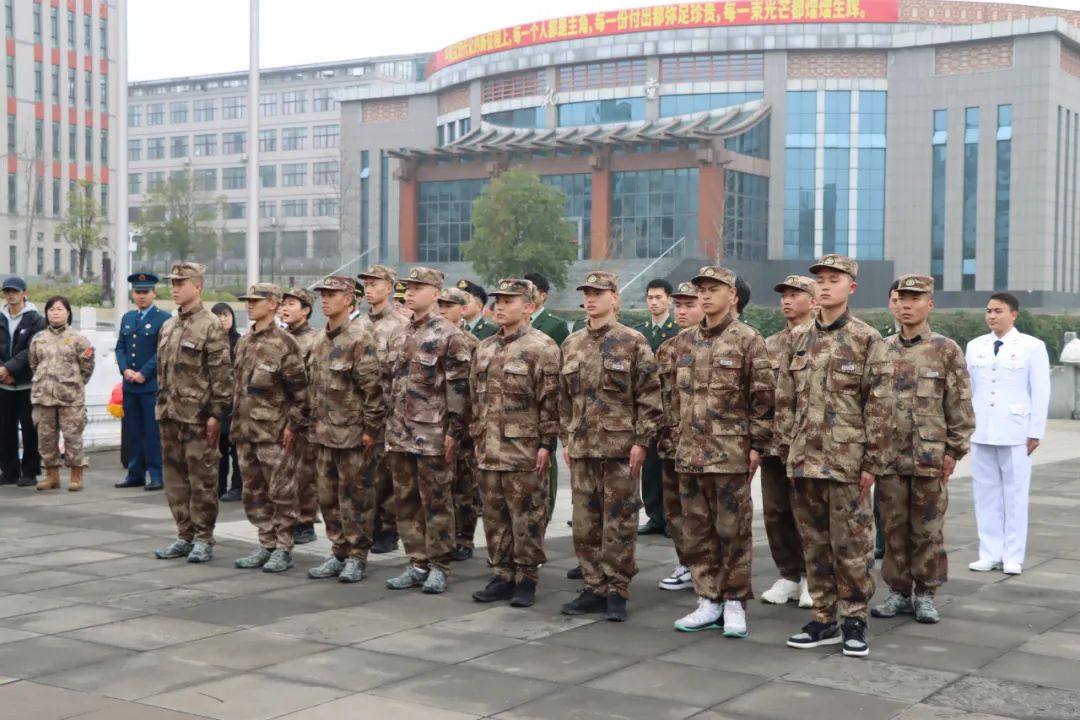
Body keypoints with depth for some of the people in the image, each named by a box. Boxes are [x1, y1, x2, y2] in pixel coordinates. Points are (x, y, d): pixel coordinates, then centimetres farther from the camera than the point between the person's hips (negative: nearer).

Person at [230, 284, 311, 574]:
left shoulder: (284, 343, -10)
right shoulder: (244, 342, 14)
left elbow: (300, 388, -12)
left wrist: (294, 425, -14)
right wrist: (236, 424, 16)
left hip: (273, 431, -8)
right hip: (245, 430, 8)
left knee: (281, 492, 0)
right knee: (253, 492, 12)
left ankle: (283, 548, 7)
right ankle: (266, 544, 21)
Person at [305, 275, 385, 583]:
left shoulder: (360, 338, -12)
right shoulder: (320, 340, 12)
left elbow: (373, 387, -15)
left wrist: (370, 428, -16)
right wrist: (315, 425, 16)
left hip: (352, 434, -8)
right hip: (324, 433, 8)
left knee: (355, 497, 1)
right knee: (328, 497, 12)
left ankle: (357, 557, 10)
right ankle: (338, 553, 23)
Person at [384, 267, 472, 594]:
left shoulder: (449, 336, -8)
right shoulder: (398, 337, 14)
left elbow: (459, 388, -11)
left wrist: (453, 433, -15)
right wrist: (389, 427, 14)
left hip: (432, 435, -7)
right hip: (400, 434, 7)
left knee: (436, 501, 1)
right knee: (405, 500, 10)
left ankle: (438, 566, 9)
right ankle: (417, 563, 19)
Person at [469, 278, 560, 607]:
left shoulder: (542, 348, -8)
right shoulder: (485, 348, 14)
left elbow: (550, 400, -11)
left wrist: (546, 443, -14)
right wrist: (477, 435, 15)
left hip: (525, 450, -7)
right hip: (490, 449, 7)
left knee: (526, 517, 0)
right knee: (494, 516, 11)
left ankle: (526, 579, 10)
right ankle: (502, 576, 21)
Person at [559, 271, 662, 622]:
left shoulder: (633, 342, -4)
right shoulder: (571, 344, 11)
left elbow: (649, 396, -6)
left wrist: (642, 441, -11)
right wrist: (566, 439, 11)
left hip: (620, 447, -5)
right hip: (582, 448, 5)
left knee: (618, 522, 0)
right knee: (584, 522, 8)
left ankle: (617, 591, 9)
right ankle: (594, 588, 18)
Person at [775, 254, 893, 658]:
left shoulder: (867, 340, -4)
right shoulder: (799, 341, 11)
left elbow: (879, 405, -6)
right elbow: (784, 400, 13)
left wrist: (873, 462, -9)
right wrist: (787, 450, 8)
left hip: (846, 461, -5)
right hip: (805, 460, 5)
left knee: (851, 543, 0)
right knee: (814, 542, 10)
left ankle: (855, 621, 12)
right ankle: (823, 620, 20)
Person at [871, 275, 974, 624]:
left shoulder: (946, 350, 0)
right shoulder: (881, 350, 8)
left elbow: (960, 405, -1)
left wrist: (954, 450, -6)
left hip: (930, 458, -2)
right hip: (888, 457, 3)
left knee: (928, 530, 4)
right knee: (894, 529, 8)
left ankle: (925, 595, 15)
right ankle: (898, 592, 18)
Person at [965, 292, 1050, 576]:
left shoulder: (1032, 347, -1)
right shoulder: (974, 346, 10)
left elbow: (1040, 392, -1)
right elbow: (966, 388, 11)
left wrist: (1035, 432, -5)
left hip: (1014, 433, -3)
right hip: (980, 433, 3)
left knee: (1015, 493, 1)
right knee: (986, 493, 5)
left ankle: (1012, 557, 7)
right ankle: (990, 554, 12)